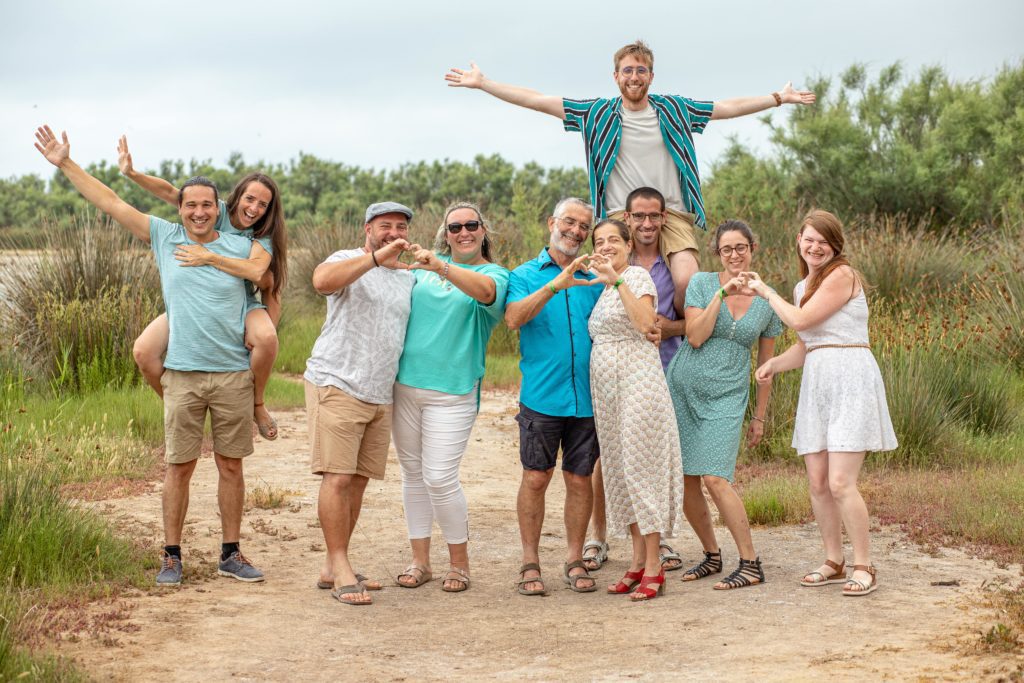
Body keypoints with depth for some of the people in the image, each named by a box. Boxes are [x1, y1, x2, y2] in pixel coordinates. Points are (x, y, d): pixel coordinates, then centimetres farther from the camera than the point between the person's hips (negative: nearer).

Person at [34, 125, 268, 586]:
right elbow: (109, 203, 7)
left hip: (234, 374, 0)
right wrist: (66, 164, 6)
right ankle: (171, 556, 12)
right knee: (179, 466, 3)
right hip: (183, 374, 0)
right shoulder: (163, 236, 5)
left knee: (230, 465, 7)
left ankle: (230, 554, 16)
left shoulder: (244, 247, 3)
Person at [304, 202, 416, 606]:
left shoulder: (409, 278, 18)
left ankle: (332, 568, 16)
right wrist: (376, 257, -31)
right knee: (338, 478, -9)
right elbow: (322, 280, -25)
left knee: (359, 481, 8)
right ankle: (340, 569, -4)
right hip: (337, 386, -7)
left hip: (380, 395, 7)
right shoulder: (347, 261, -2)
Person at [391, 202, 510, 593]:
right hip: (405, 384, 5)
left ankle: (460, 563, 9)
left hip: (451, 392, -5)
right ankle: (419, 561, 19)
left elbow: (485, 290, -27)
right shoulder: (426, 264, 11)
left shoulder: (495, 274, -2)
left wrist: (439, 266, -40)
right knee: (412, 473, 9)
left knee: (440, 479, -9)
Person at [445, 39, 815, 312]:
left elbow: (730, 107, 18)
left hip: (672, 213, 0)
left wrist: (779, 98, 17)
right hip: (621, 215, 0)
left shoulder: (674, 109, 11)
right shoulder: (598, 113, 8)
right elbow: (536, 100, 7)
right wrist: (483, 84, 4)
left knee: (689, 282, -21)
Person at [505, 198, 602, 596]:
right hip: (541, 396, -3)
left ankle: (574, 561, 16)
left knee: (580, 480, 6)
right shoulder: (526, 275, 4)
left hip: (586, 397, 3)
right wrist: (555, 284, -25)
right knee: (535, 478, -1)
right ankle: (530, 563, 9)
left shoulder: (593, 280, 14)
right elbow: (514, 318, -14)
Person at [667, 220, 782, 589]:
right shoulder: (701, 283, 0)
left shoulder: (768, 301, 5)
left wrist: (760, 417, 13)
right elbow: (695, 337, -11)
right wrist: (722, 293, -16)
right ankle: (712, 555, 19)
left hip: (727, 397, -1)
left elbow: (766, 364, 12)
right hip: (683, 389, 1)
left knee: (715, 479, -15)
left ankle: (751, 564, -8)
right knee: (684, 480, 2)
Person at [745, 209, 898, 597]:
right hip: (816, 383, 8)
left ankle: (864, 568, -4)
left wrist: (765, 291, 4)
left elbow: (800, 320, -10)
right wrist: (774, 364, 1)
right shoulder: (804, 286, 19)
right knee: (817, 483, 6)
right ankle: (833, 563, 19)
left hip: (850, 379, -8)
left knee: (841, 483, -13)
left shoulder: (842, 275, -7)